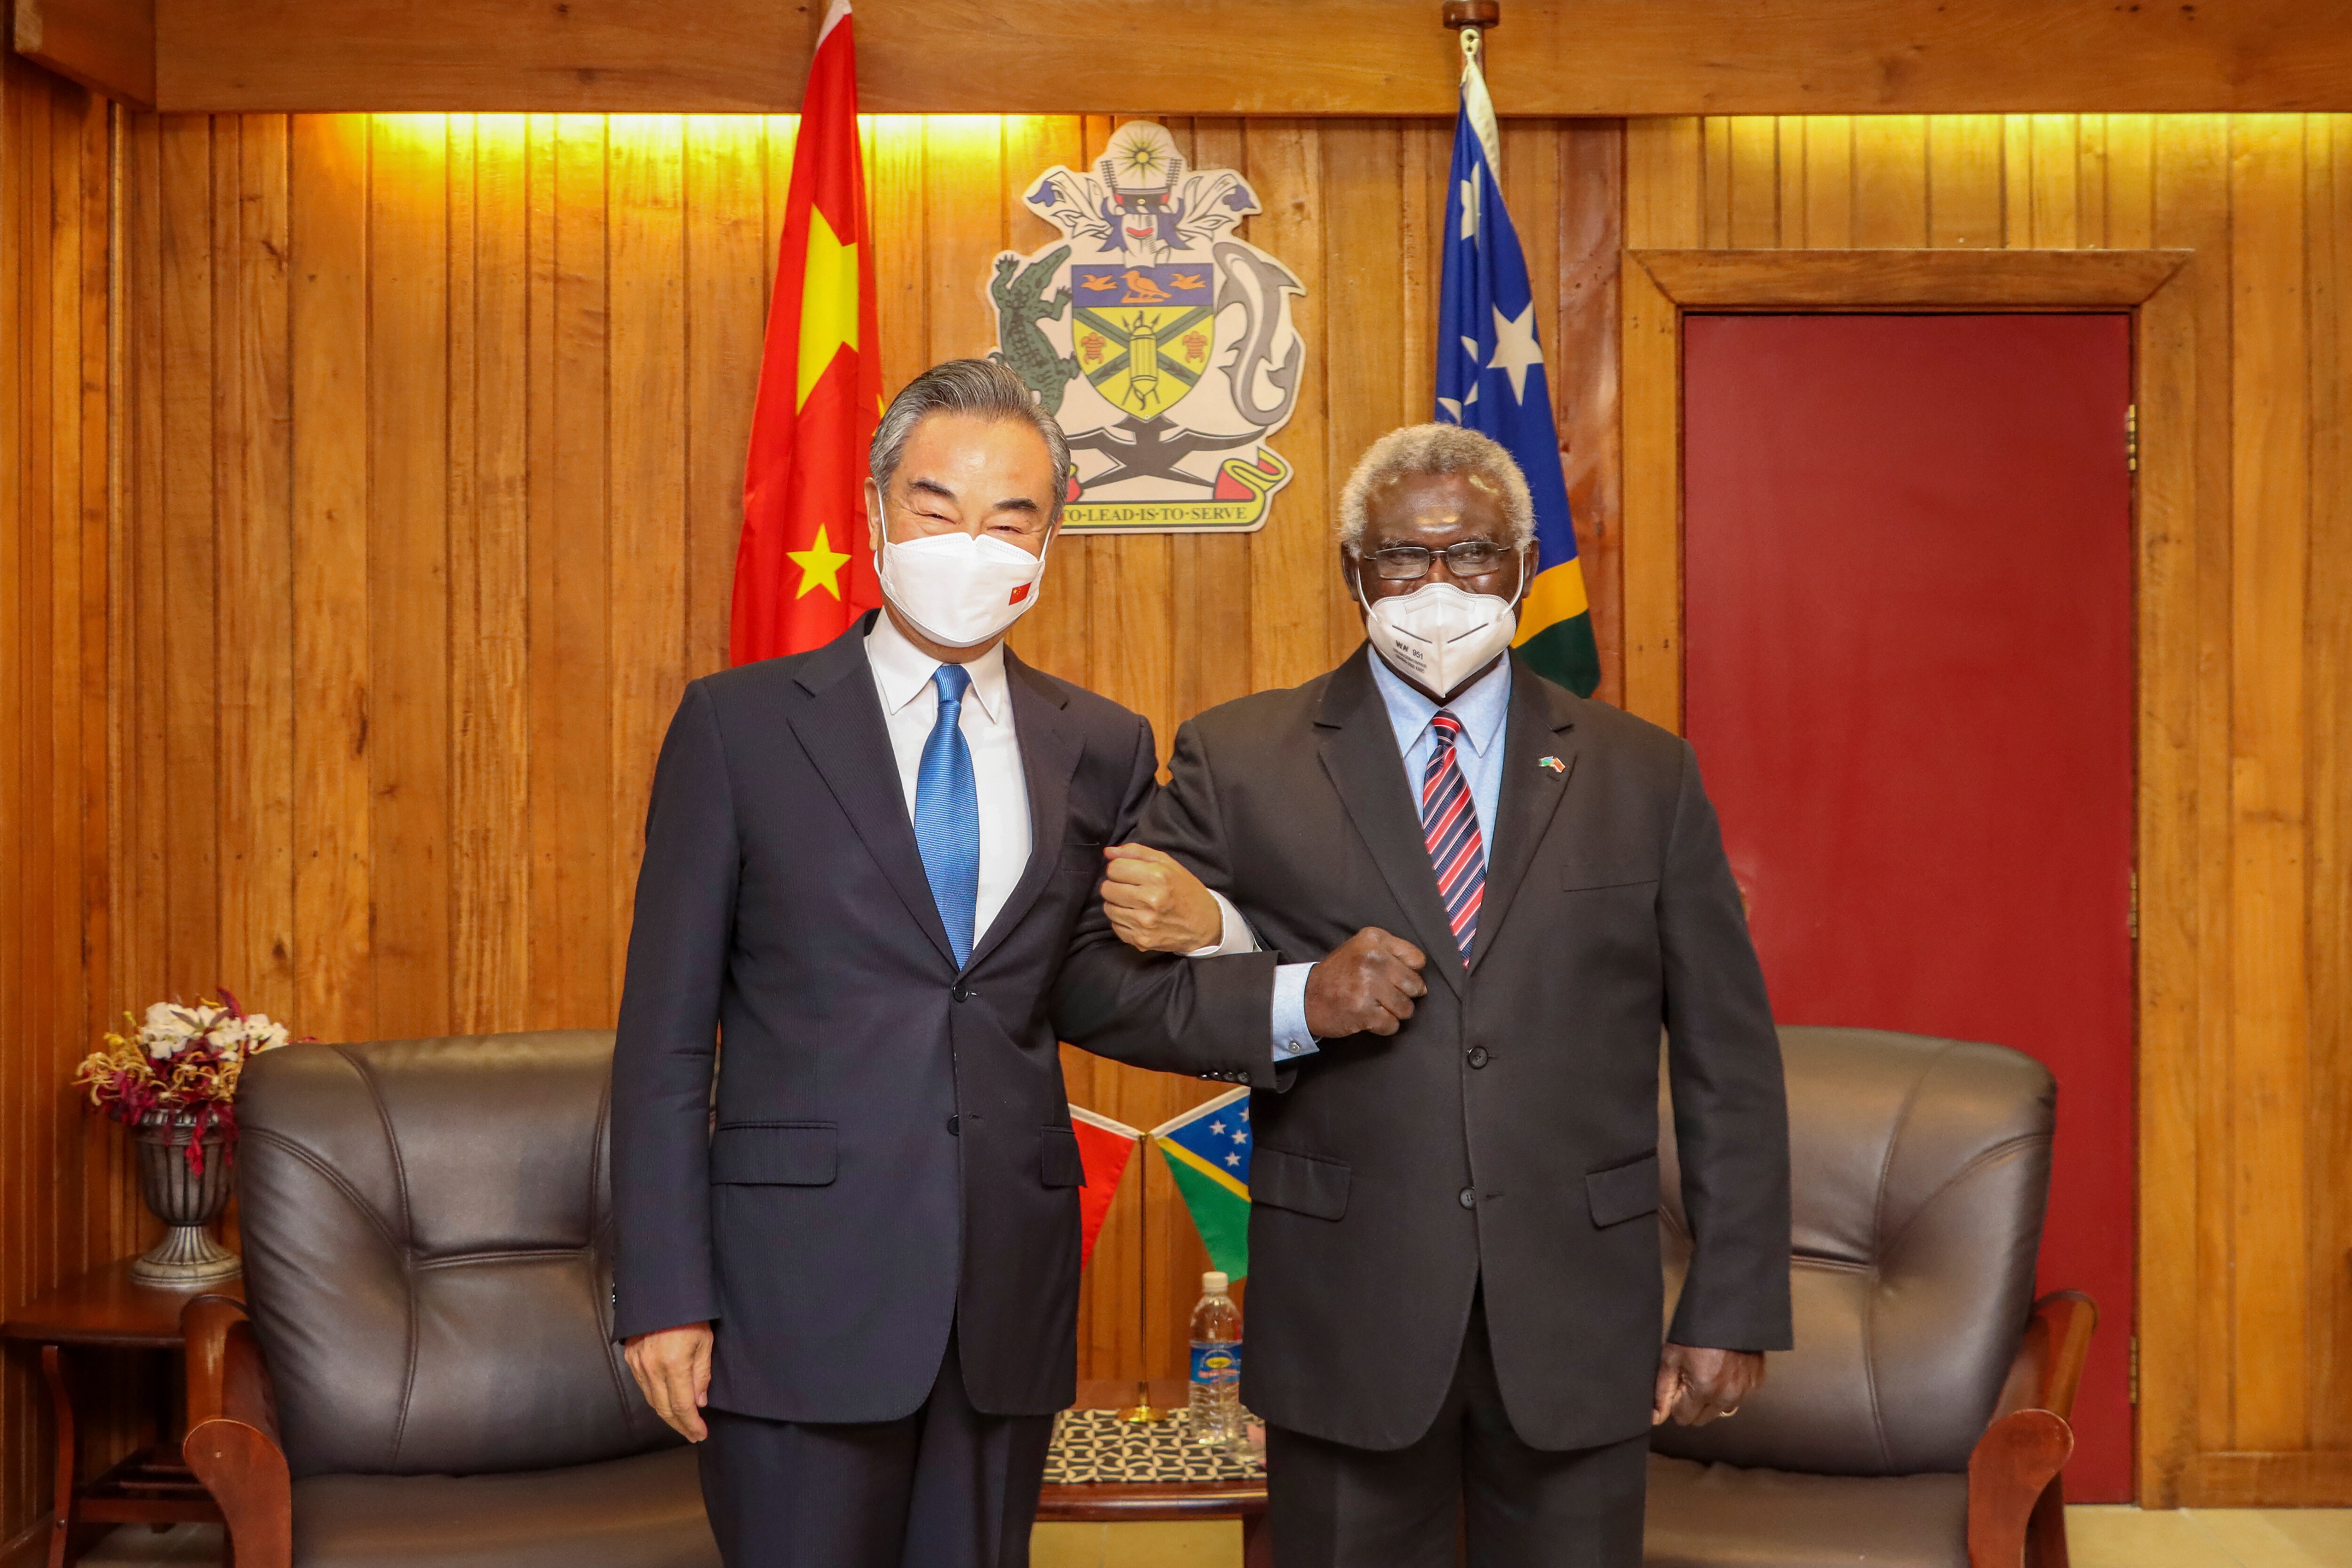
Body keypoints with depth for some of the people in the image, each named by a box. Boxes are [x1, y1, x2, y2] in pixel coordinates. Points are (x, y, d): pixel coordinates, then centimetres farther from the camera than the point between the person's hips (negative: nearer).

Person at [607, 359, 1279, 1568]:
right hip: (804, 1284, -3)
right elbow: (666, 1030, -2)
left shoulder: (1104, 750, 7)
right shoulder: (740, 725, -1)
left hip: (1011, 1290, 3)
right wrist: (664, 1292, -7)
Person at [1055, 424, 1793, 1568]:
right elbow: (1093, 980, -2)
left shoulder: (1644, 776, 6)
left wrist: (1732, 1310, 1)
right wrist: (1293, 1003, -17)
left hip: (1578, 1316, 1)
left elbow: (1727, 1066, 6)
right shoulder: (1238, 762, 2)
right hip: (1345, 1312, -1)